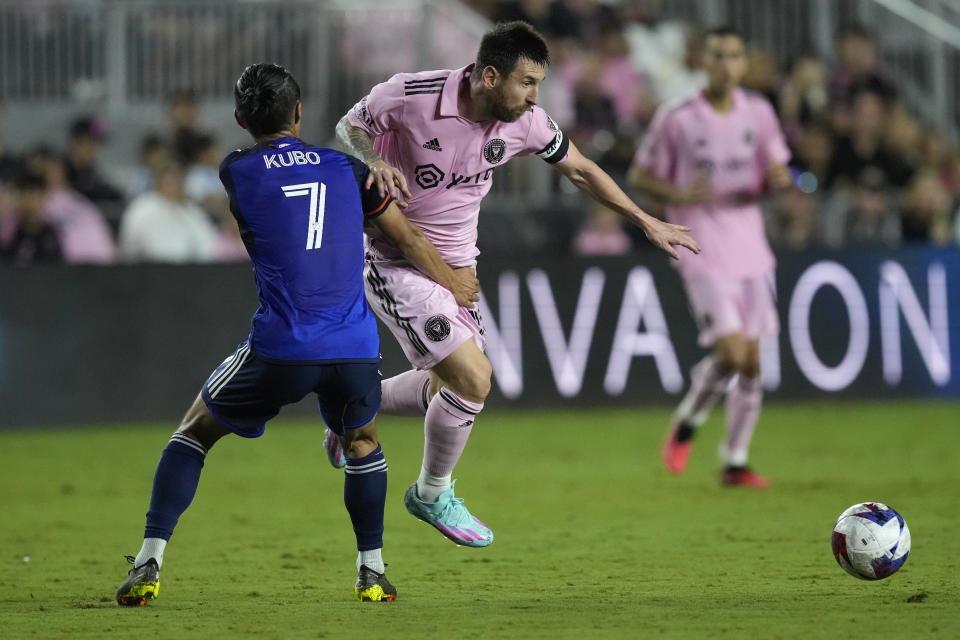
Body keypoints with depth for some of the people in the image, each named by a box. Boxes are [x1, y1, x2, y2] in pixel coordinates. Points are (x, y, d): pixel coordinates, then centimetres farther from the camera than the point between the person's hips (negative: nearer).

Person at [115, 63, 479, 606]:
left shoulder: (237, 171, 7)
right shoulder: (346, 168, 11)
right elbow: (409, 239, 20)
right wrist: (453, 282, 39)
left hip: (281, 350, -2)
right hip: (355, 348, 2)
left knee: (194, 433, 16)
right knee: (362, 443, 30)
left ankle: (150, 562, 5)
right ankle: (373, 573, 24)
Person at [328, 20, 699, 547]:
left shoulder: (525, 123, -9)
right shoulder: (411, 96, -24)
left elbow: (579, 169, 7)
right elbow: (350, 126, -5)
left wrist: (645, 221, 9)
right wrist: (374, 162, -27)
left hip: (455, 265, 7)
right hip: (394, 262, -7)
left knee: (451, 387, 14)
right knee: (472, 378, -16)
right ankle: (432, 495, 10)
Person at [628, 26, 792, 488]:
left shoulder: (758, 113, 5)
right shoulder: (676, 119, -6)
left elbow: (775, 173, 13)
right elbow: (640, 176, 1)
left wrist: (778, 178, -12)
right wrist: (679, 194, -18)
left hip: (750, 250, 5)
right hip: (703, 253, -5)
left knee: (751, 363, 4)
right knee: (731, 353, -17)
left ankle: (735, 462, 16)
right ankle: (685, 425, 10)